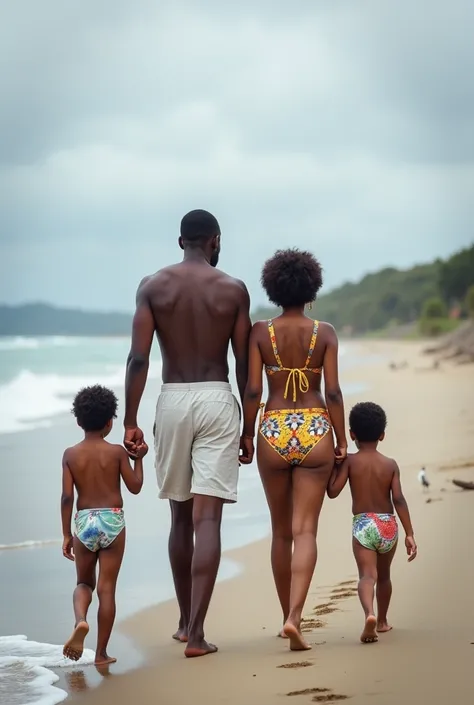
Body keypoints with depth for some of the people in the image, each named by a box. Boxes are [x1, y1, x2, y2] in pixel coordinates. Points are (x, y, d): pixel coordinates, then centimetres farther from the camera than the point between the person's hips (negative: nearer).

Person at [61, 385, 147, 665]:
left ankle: (80, 620, -13)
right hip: (113, 520, -1)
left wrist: (66, 534, 2)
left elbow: (67, 496, -3)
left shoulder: (71, 454, 0)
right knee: (107, 587, 3)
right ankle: (101, 652, 4)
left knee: (84, 582, 18)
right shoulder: (117, 451, -3)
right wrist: (139, 458, 17)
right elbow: (135, 487, 2)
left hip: (84, 521, 1)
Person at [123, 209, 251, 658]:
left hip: (172, 401, 2)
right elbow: (244, 365, 1)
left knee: (181, 517, 16)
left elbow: (138, 359, -4)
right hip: (217, 401, -2)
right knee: (207, 519, -5)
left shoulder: (153, 286, 2)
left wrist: (130, 422, -1)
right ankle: (195, 632, -12)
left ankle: (185, 621, 28)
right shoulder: (233, 289, 1)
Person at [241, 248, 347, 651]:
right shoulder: (324, 333, -2)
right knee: (306, 530, -2)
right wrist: (341, 440, 4)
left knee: (281, 531, 15)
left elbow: (252, 390, -5)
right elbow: (333, 391, -5)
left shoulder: (260, 332, -2)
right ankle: (294, 618, -19)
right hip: (315, 429, -1)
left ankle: (288, 616, 24)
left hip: (274, 430, 1)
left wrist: (248, 434, 7)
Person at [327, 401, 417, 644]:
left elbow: (333, 491, -9)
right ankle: (382, 621, 37)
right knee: (384, 575, 23)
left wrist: (333, 466, 7)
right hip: (388, 525, 3)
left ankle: (369, 614, -40)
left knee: (367, 575, -12)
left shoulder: (349, 461, -3)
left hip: (362, 525, -3)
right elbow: (398, 499, -6)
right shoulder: (391, 465, 2)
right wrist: (409, 534, -6)